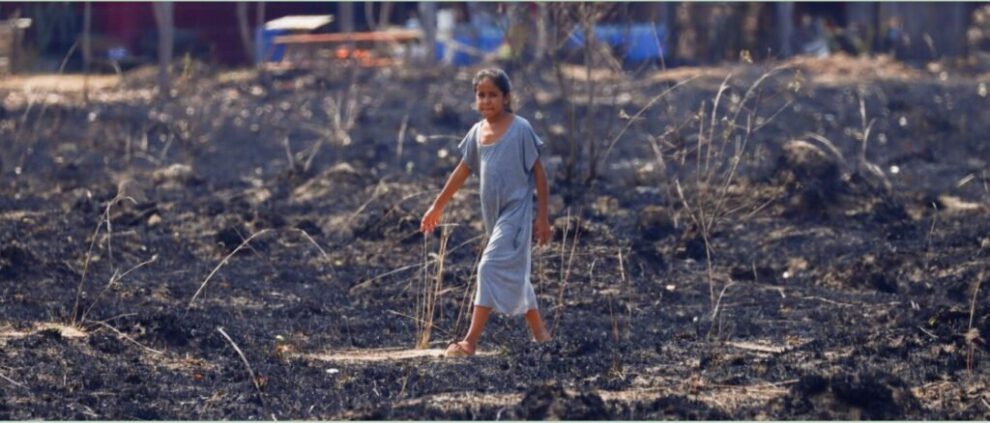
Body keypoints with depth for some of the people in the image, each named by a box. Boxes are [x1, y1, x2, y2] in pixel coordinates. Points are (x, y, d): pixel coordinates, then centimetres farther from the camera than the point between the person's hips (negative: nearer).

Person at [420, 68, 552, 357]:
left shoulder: (520, 129, -11)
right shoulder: (477, 132, 6)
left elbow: (539, 173, -7)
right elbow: (463, 170, 17)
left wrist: (542, 218, -9)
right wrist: (438, 207, 21)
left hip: (516, 213, -7)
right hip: (493, 214, 7)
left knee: (492, 269, -15)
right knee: (514, 274, 14)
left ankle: (471, 341, -18)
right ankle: (539, 333, 26)